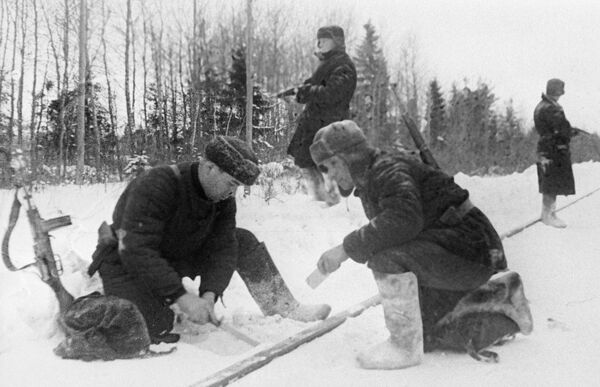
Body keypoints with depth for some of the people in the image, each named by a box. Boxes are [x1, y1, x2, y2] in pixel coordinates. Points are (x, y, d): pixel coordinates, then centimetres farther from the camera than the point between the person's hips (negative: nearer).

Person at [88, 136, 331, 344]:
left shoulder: (223, 198, -9)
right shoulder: (155, 186, -32)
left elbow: (223, 249, -11)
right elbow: (137, 252, -35)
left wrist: (210, 294, -28)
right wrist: (180, 296, -38)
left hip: (179, 255, 6)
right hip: (130, 262, -6)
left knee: (243, 241, -4)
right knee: (155, 329, -25)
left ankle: (283, 308, 3)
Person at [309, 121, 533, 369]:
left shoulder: (389, 168, -18)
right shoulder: (367, 186, 13)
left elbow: (405, 218, -37)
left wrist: (347, 248, -34)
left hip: (470, 250, -11)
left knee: (388, 257, -32)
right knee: (427, 336, 17)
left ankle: (405, 346, -15)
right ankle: (500, 297, 26)